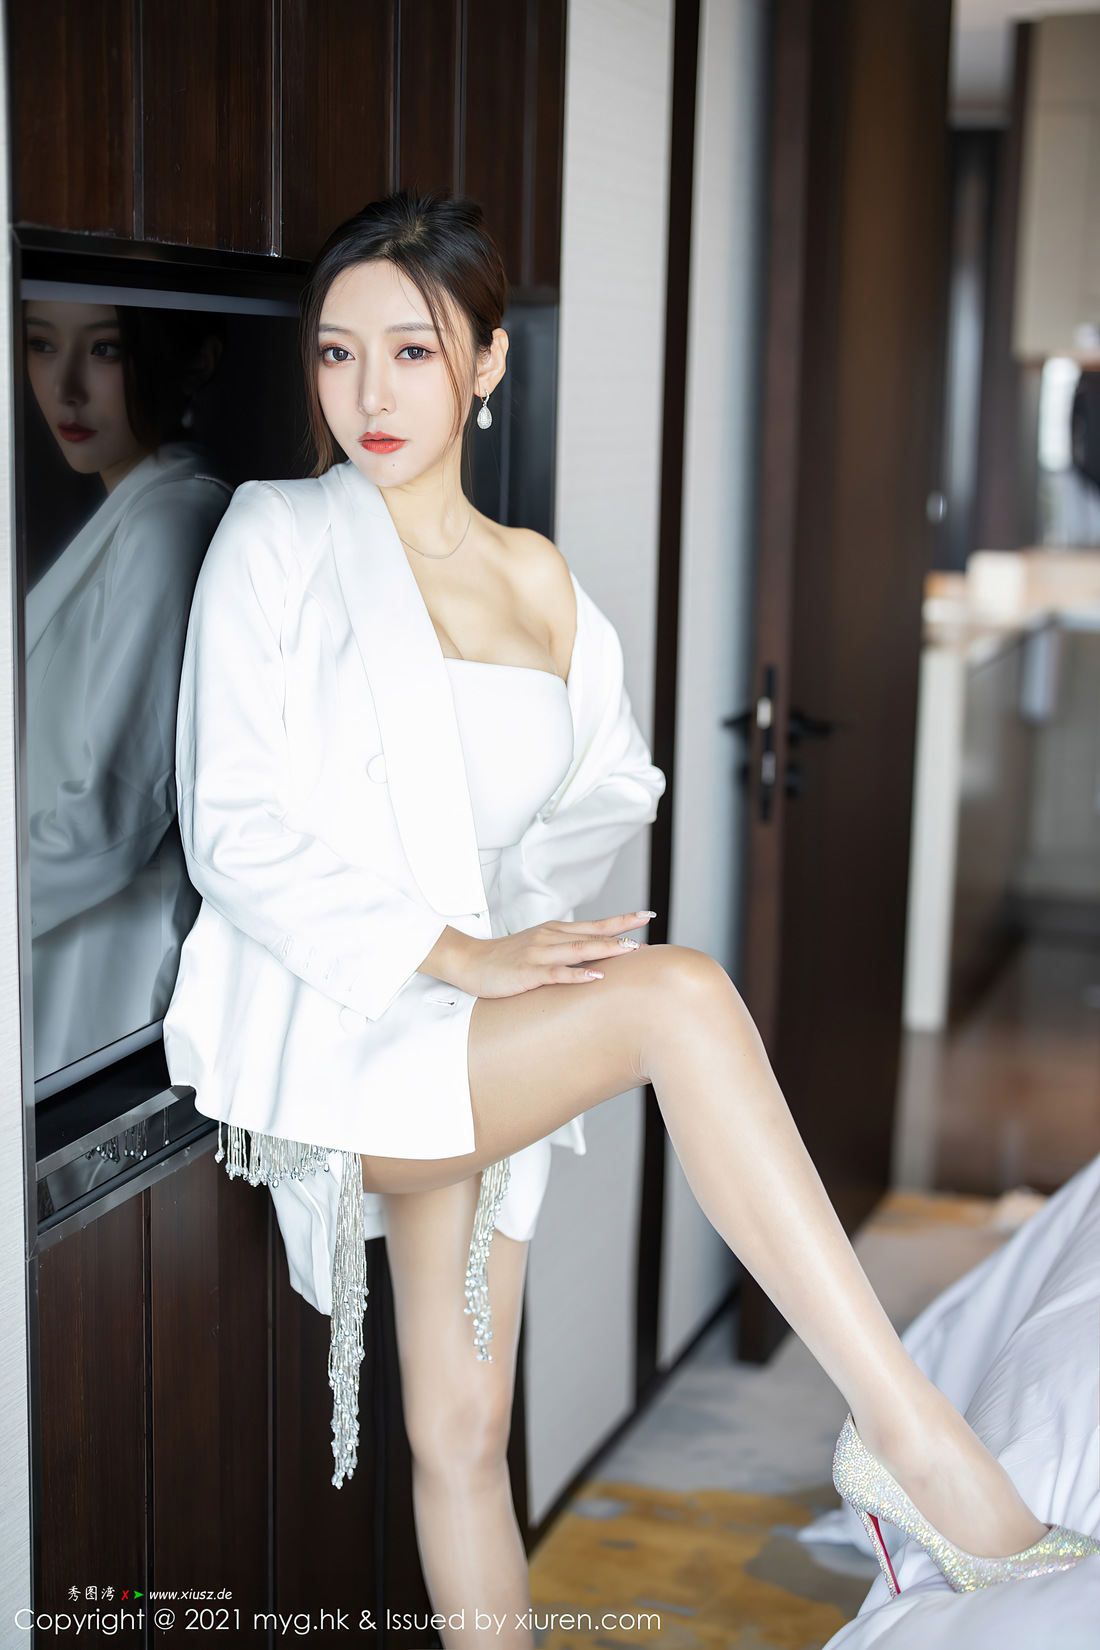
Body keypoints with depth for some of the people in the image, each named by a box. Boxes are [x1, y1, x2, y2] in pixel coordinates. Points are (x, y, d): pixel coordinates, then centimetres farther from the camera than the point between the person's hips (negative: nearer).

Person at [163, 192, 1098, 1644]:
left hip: (470, 1037, 5)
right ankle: (908, 1434, -25)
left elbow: (611, 790, 19)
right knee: (683, 996, -28)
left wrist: (524, 920, -2)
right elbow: (238, 832, -10)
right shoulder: (279, 537, -4)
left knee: (462, 1435, 6)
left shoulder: (539, 580, 10)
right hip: (321, 1023, -5)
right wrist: (460, 955, -21)